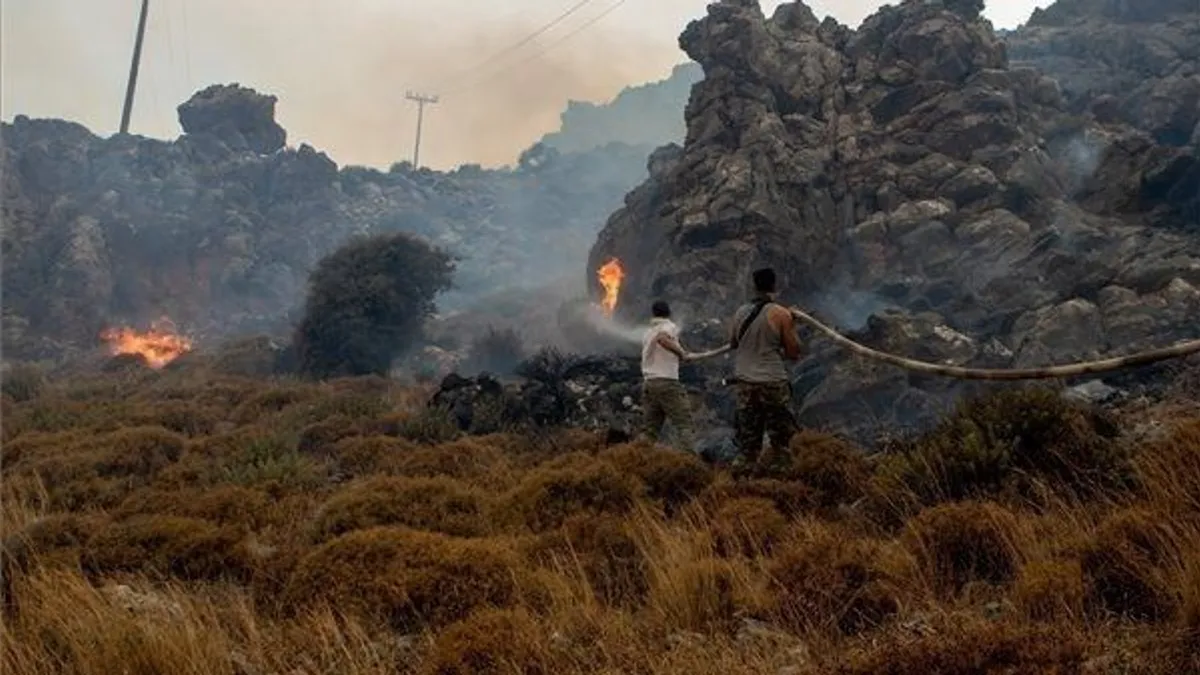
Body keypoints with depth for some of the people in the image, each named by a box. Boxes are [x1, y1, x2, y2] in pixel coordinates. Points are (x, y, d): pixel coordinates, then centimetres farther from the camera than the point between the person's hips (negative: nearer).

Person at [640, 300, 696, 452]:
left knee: (650, 427, 10)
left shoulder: (647, 332, 19)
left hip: (648, 382, 6)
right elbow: (662, 338, -24)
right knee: (683, 423, -4)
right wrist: (681, 352, -14)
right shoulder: (670, 327, -1)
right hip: (667, 382, -6)